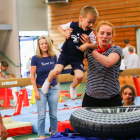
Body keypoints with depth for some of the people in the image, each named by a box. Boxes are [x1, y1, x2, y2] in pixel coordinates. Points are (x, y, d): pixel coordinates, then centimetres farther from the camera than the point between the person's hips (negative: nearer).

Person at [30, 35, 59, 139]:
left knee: (53, 114, 9)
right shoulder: (35, 58, -7)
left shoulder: (53, 57, 2)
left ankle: (54, 133, 23)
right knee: (42, 115, 1)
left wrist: (56, 85, 12)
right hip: (41, 89, -3)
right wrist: (36, 91, -9)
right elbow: (32, 75, -6)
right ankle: (41, 136, 12)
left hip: (53, 89, 3)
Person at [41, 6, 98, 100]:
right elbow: (60, 27, 8)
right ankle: (48, 81, 16)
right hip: (65, 54, -1)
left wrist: (87, 45, -24)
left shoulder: (90, 33, -10)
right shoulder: (72, 25, -8)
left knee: (79, 76, -16)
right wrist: (64, 34, -12)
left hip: (78, 58, 1)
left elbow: (95, 45, -5)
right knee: (57, 71, -18)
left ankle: (73, 87, 19)